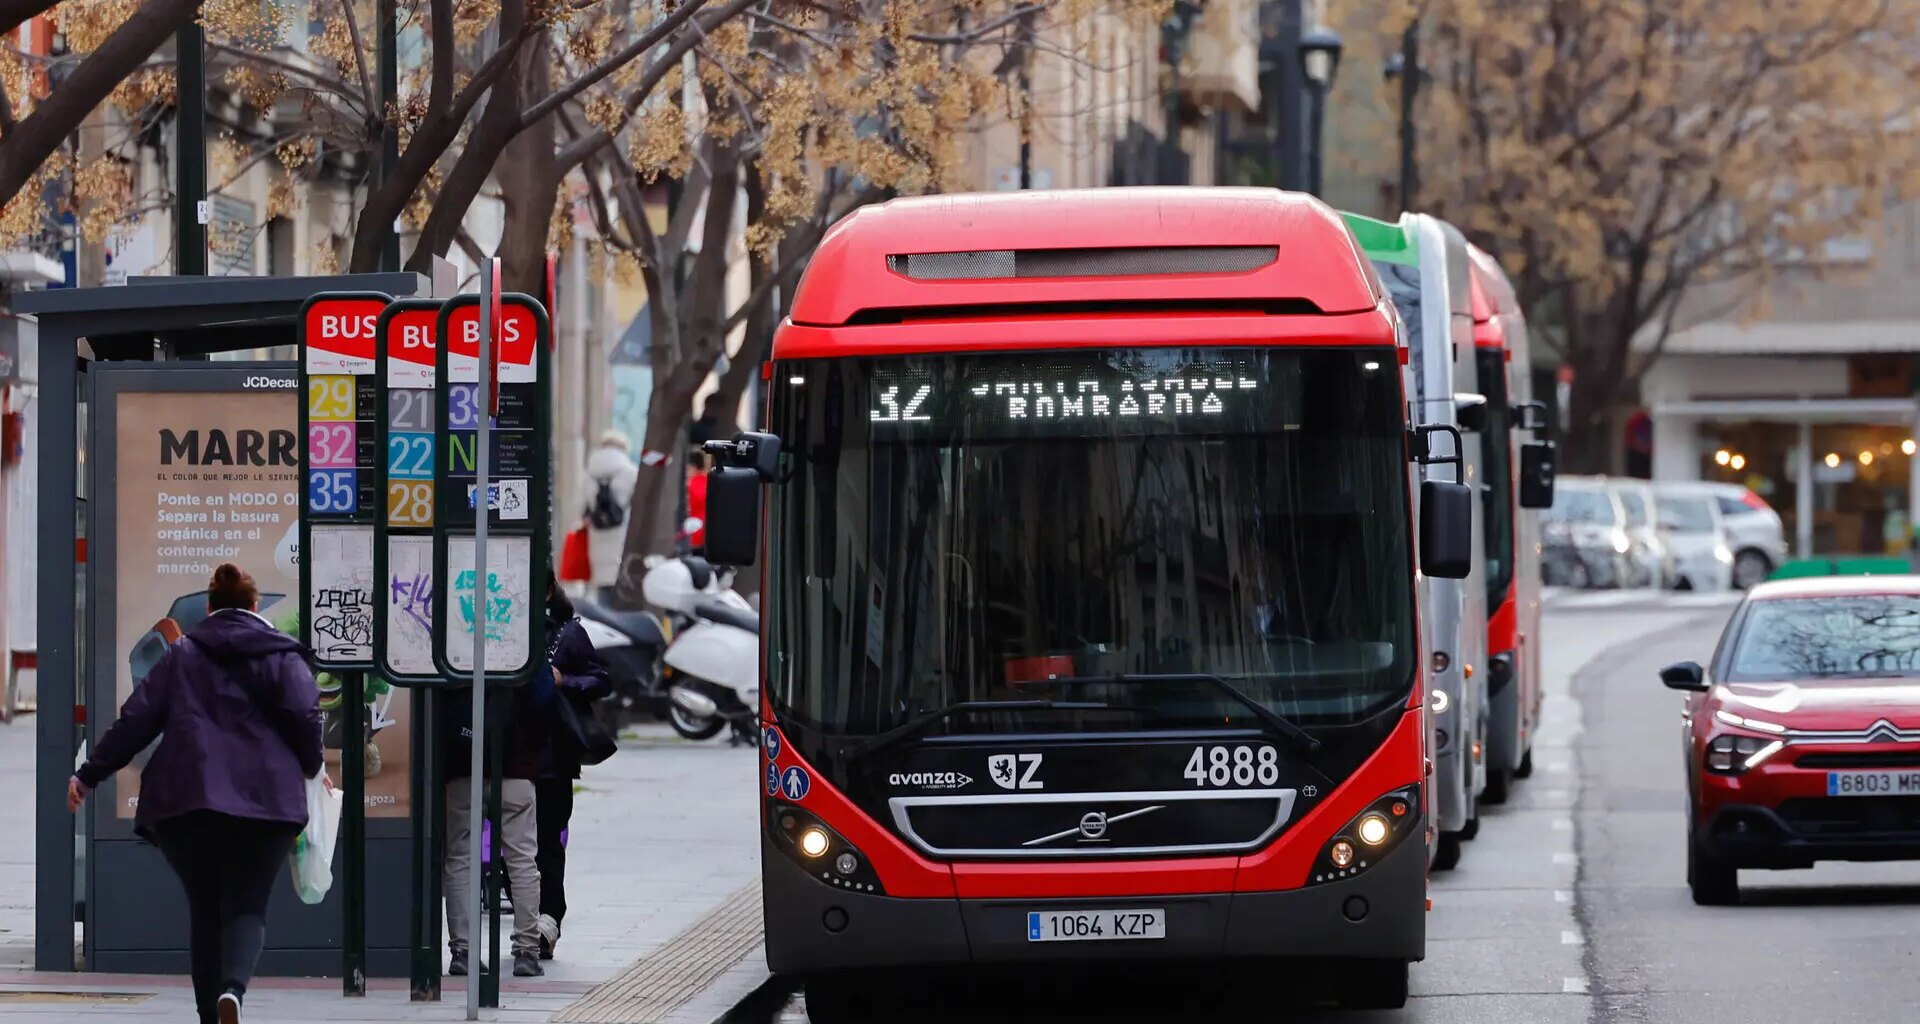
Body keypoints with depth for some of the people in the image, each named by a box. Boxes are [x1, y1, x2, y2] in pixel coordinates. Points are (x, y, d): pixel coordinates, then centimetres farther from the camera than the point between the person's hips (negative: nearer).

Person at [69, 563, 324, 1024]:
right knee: (246, 907, -1)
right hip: (264, 797, -2)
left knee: (205, 908, 13)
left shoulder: (181, 655, 13)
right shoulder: (281, 654, 8)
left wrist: (89, 775, 13)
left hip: (186, 797, 2)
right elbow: (304, 715, -3)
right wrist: (313, 766, 16)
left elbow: (136, 720, 8)